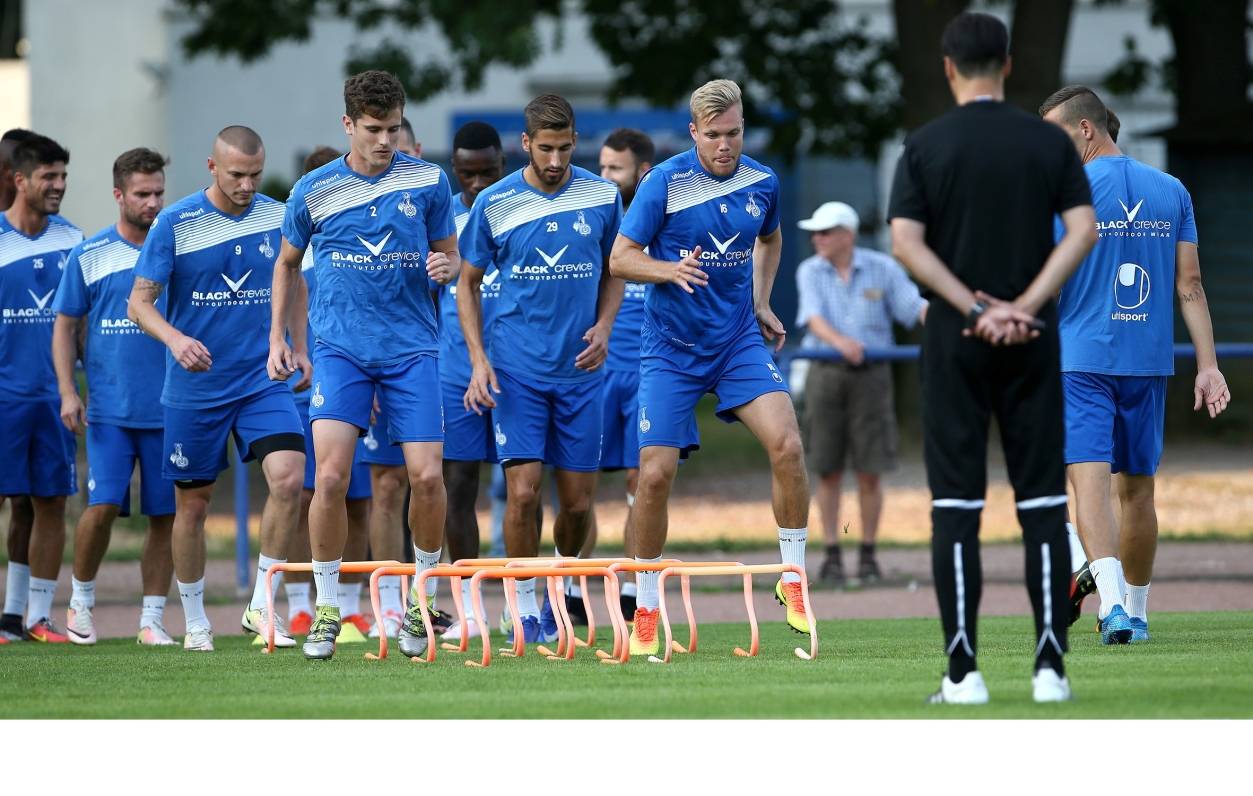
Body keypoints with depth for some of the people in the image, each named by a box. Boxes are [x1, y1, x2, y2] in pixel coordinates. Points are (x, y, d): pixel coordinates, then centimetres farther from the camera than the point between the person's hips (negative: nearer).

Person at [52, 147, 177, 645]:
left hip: (169, 410, 2)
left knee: (165, 515, 0)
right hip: (109, 410, -2)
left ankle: (152, 618, 8)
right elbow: (65, 325, 7)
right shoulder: (89, 256, 2)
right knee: (103, 505, -11)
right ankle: (81, 600, 10)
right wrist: (67, 392, -3)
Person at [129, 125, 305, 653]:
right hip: (194, 388, -2)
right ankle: (194, 620, 23)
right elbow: (139, 302, -8)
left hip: (264, 380, 2)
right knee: (192, 504, 6)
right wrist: (175, 339, -26)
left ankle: (262, 606, -7)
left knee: (288, 477, -18)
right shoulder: (175, 224, -8)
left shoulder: (278, 218, 1)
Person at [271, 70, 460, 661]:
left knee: (426, 478, -8)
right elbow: (287, 263, 18)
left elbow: (449, 257, 13)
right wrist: (280, 338, 13)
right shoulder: (314, 190, 3)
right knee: (331, 474, -15)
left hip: (411, 348, 0)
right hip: (340, 347, 0)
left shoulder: (429, 182, 3)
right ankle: (326, 609, -2)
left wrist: (446, 268, -11)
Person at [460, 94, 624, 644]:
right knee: (523, 491, -12)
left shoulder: (601, 196, 1)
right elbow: (467, 283, 6)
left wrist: (603, 328, -4)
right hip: (516, 368, -2)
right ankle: (525, 610, 1)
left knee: (578, 502, 2)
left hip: (580, 370, 2)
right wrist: (479, 359, -4)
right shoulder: (494, 203, -4)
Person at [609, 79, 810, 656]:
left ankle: (793, 580, -4)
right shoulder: (665, 182, -11)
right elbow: (620, 259, -8)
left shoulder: (762, 183, 1)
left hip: (739, 342, 2)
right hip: (671, 349, -2)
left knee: (786, 443, -19)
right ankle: (645, 609, 9)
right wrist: (671, 270, -26)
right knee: (655, 474, -7)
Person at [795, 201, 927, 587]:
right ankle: (832, 554, 9)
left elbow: (916, 307, -3)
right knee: (828, 470, 2)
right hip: (826, 373, 1)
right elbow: (814, 318, -13)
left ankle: (868, 554, 9)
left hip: (871, 376, -1)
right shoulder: (810, 272, 2)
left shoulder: (882, 269, 2)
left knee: (869, 471, -1)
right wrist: (840, 341, -33)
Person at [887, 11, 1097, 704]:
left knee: (955, 504, 1)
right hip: (1033, 339, 1)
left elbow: (905, 242, -10)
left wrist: (976, 308, -11)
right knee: (1042, 502, 4)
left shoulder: (926, 145, -1)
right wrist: (1023, 308, -12)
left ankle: (963, 671, -4)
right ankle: (1050, 667, -2)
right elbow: (1083, 228, -7)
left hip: (955, 339, -1)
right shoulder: (1049, 142, 3)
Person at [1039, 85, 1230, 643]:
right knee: (1137, 488, 14)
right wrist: (1207, 365, 6)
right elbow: (1190, 285, 6)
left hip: (1081, 360, -5)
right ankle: (1134, 612, 23)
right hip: (1149, 361, 5)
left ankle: (1112, 599, -31)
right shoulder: (1172, 193, 8)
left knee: (1089, 478, -12)